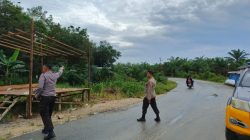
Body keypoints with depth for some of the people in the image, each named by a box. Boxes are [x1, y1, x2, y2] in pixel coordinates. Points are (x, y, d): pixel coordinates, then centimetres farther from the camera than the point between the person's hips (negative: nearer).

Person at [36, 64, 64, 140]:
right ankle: (46, 129, 31)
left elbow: (40, 87, -20)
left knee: (45, 115, -5)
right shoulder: (55, 75, 7)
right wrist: (61, 68, 52)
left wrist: (36, 93, -3)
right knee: (48, 114, 18)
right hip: (53, 97, 7)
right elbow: (59, 73, 31)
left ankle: (51, 132, -13)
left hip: (45, 97, -6)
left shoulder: (43, 75, -10)